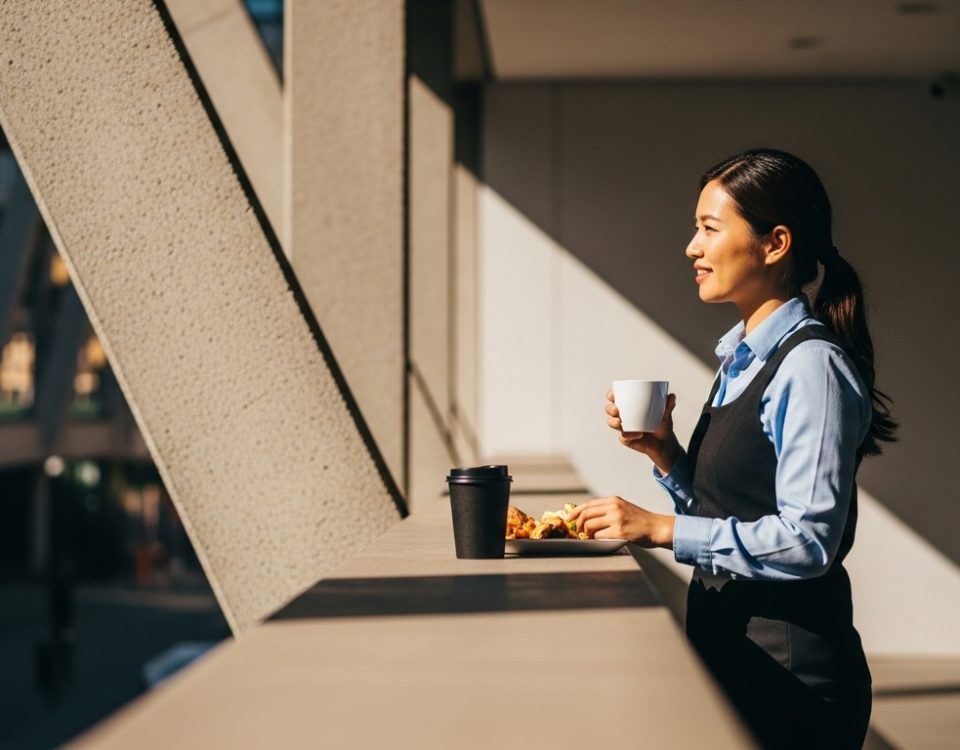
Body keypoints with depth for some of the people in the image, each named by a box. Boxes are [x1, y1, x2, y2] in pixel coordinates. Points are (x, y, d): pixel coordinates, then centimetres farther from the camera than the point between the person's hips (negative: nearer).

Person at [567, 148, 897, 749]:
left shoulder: (811, 367, -17)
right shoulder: (742, 359, 11)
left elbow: (807, 539, -23)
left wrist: (661, 529, -21)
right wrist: (663, 452, -1)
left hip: (790, 668, -9)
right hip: (728, 648, 9)